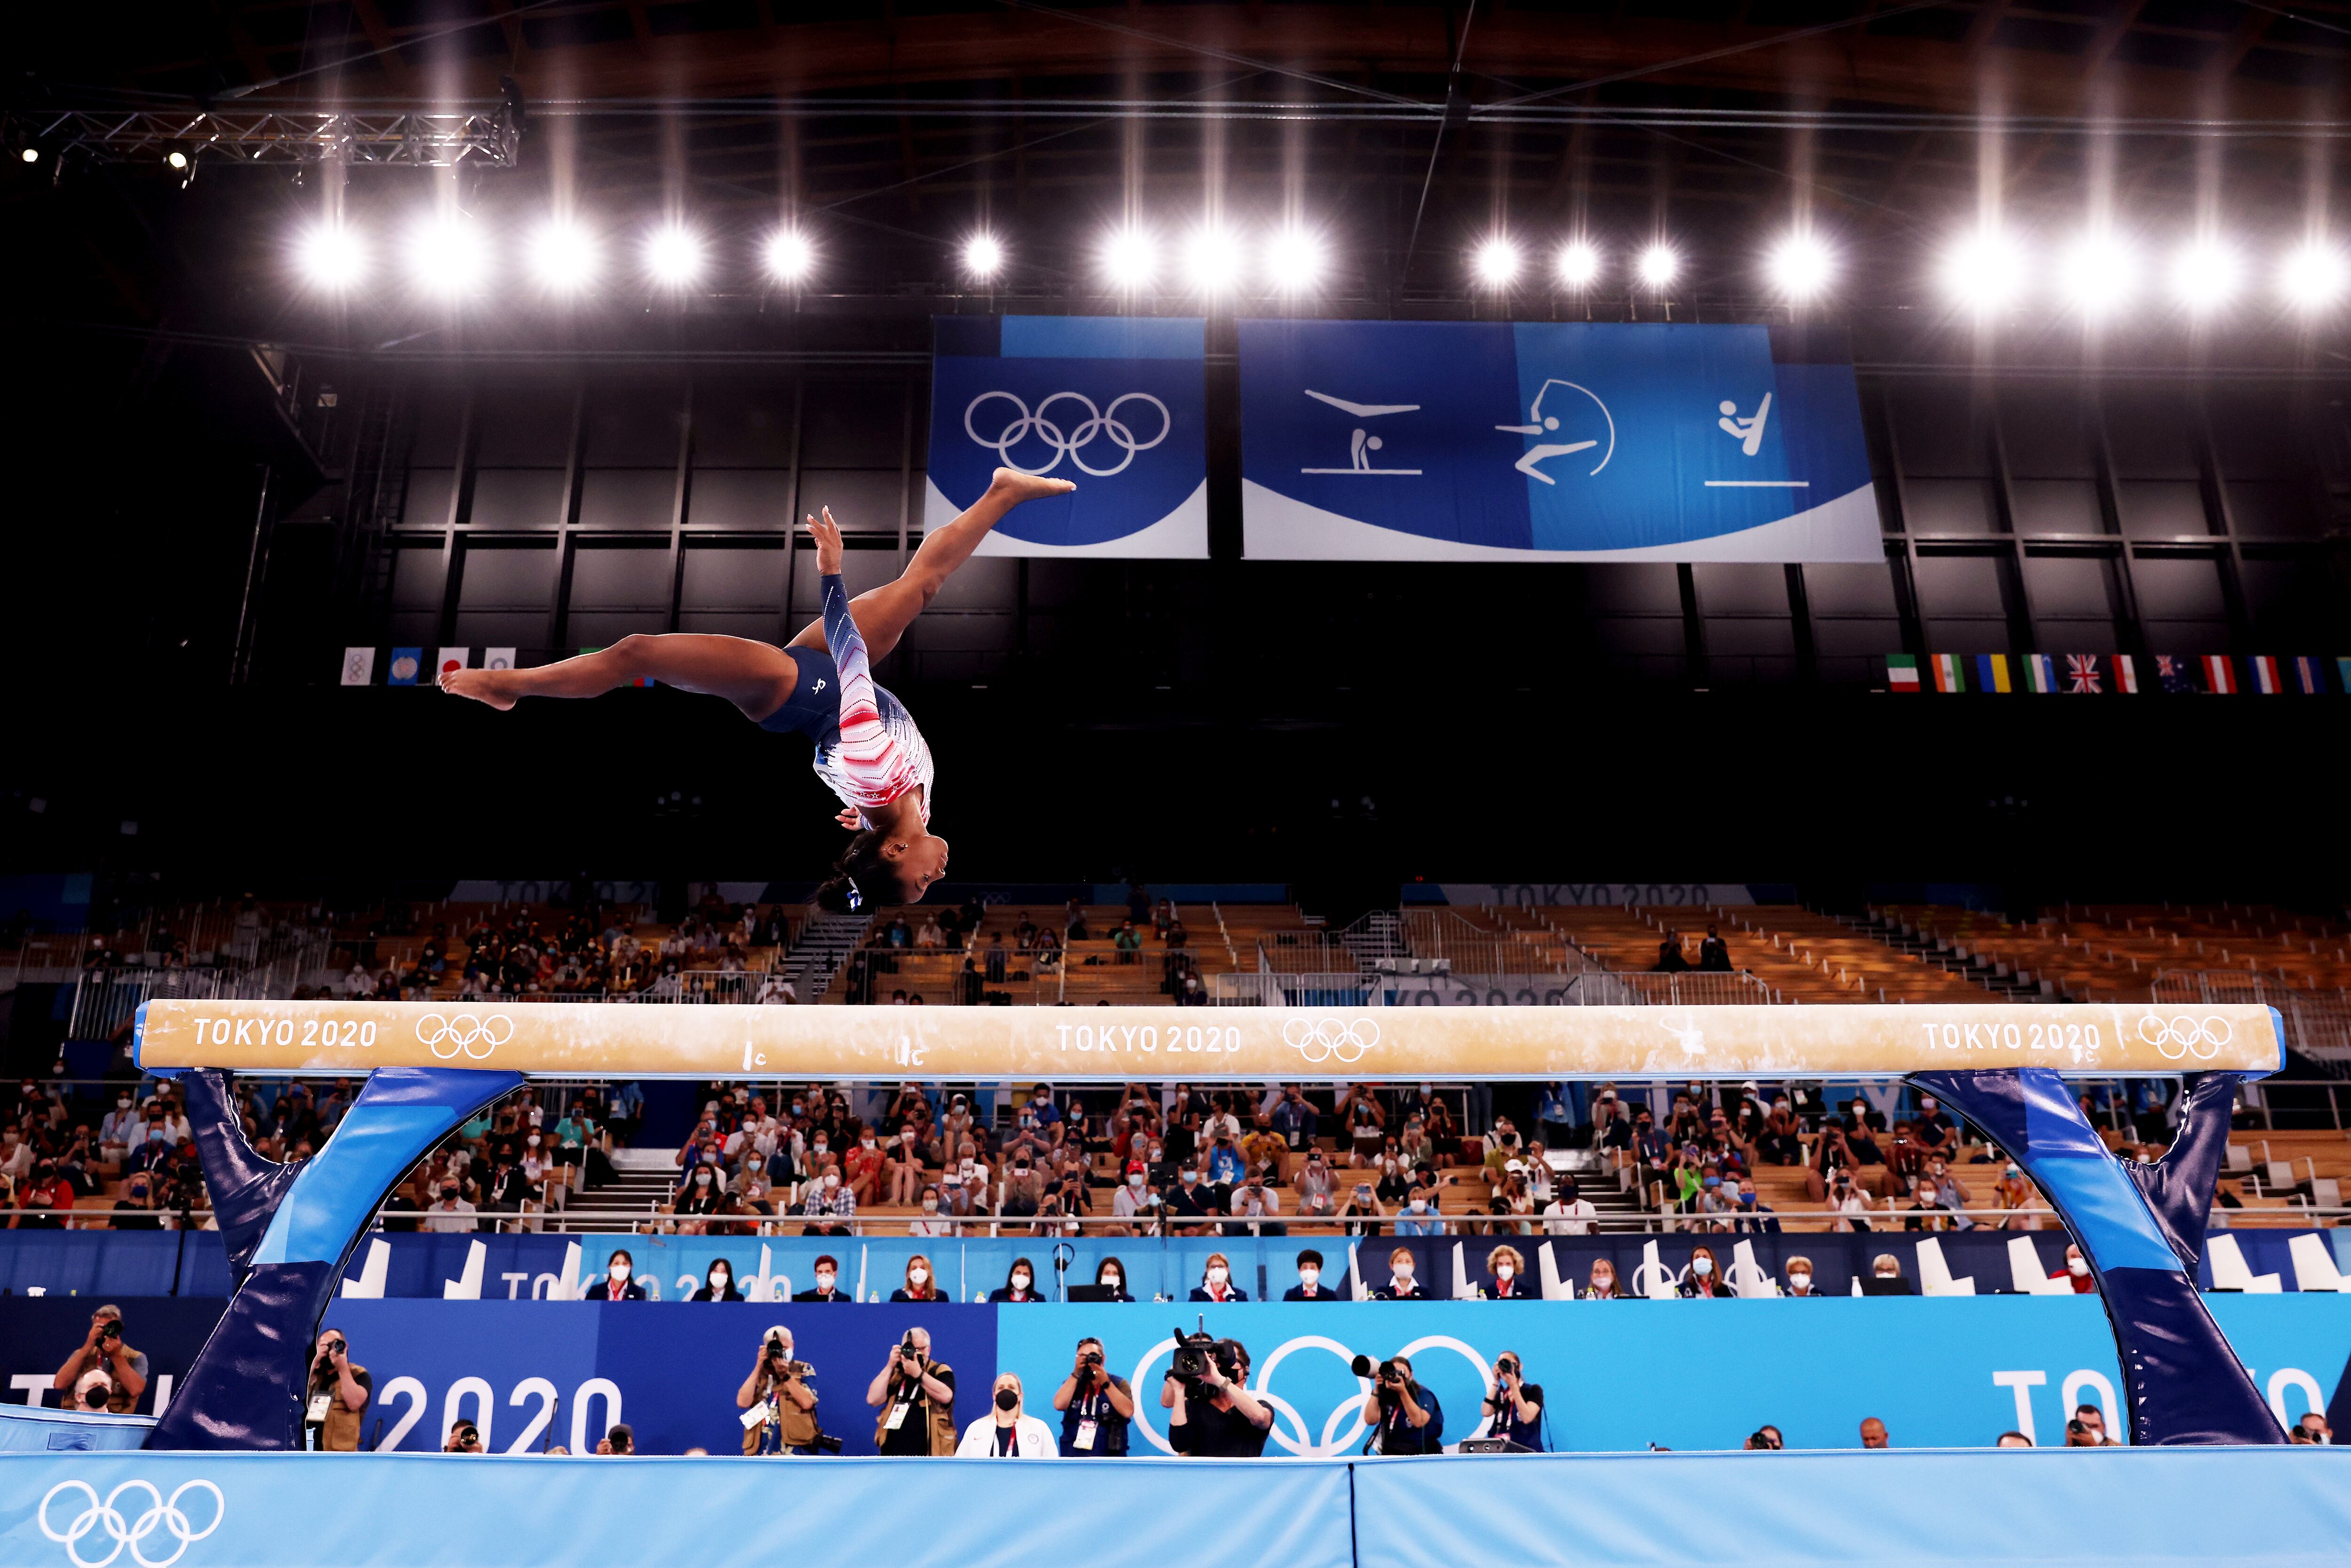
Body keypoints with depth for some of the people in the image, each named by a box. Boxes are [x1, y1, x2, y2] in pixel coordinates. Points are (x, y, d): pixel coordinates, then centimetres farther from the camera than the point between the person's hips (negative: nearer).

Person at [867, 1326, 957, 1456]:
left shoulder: (940, 1371, 3)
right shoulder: (895, 1373, 15)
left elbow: (946, 1396, -17)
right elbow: (873, 1400, 1)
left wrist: (918, 1373, -19)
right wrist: (890, 1366, -5)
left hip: (930, 1455, -4)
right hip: (893, 1452, 4)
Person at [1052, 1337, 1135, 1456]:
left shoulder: (1118, 1383, 4)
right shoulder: (1071, 1383, 12)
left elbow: (1128, 1411, -14)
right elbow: (1059, 1405, -8)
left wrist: (1105, 1383, -17)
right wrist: (1076, 1375, -13)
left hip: (1108, 1459, -2)